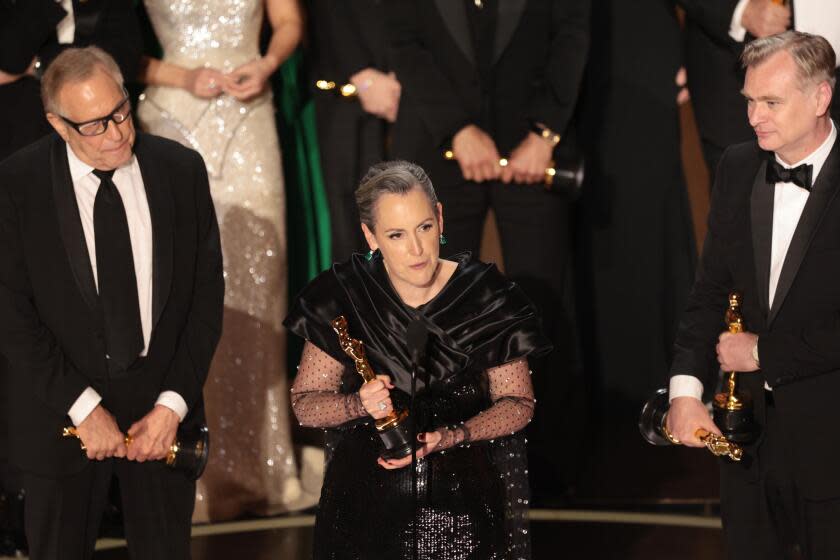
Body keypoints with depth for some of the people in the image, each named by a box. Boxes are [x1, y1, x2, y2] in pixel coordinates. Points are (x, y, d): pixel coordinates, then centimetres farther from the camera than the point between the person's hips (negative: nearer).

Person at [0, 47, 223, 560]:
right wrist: (82, 406, -15)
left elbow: (207, 293, 1)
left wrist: (173, 403, -7)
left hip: (163, 409, 2)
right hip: (62, 415, -1)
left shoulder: (182, 170, -2)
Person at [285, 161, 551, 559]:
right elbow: (305, 404, -1)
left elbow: (518, 403, -2)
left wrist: (447, 437, -18)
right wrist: (359, 404, -21)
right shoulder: (344, 298, -7)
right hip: (366, 506, 1)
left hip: (464, 504, 0)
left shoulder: (486, 297, -9)